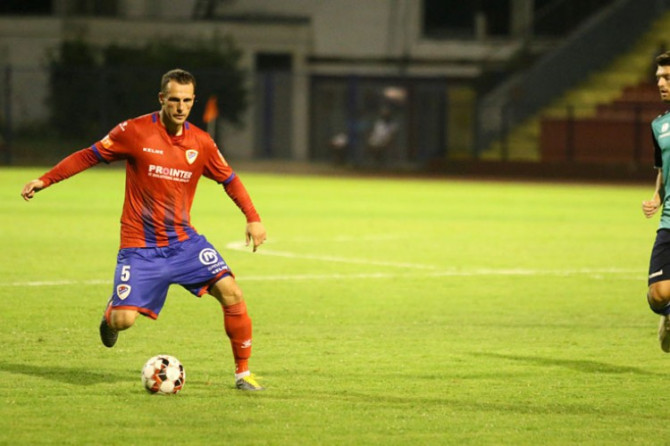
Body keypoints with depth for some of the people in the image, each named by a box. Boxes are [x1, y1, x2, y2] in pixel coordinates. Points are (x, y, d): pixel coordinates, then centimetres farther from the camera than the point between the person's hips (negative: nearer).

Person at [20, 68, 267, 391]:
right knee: (123, 320, -13)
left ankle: (243, 372, 0)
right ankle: (111, 313, 28)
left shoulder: (201, 143, 0)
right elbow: (89, 156, 1)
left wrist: (253, 218, 3)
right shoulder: (135, 132, -9)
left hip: (184, 241, 3)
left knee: (230, 293, -14)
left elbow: (229, 179, 14)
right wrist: (45, 180, 0)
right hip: (140, 247, -3)